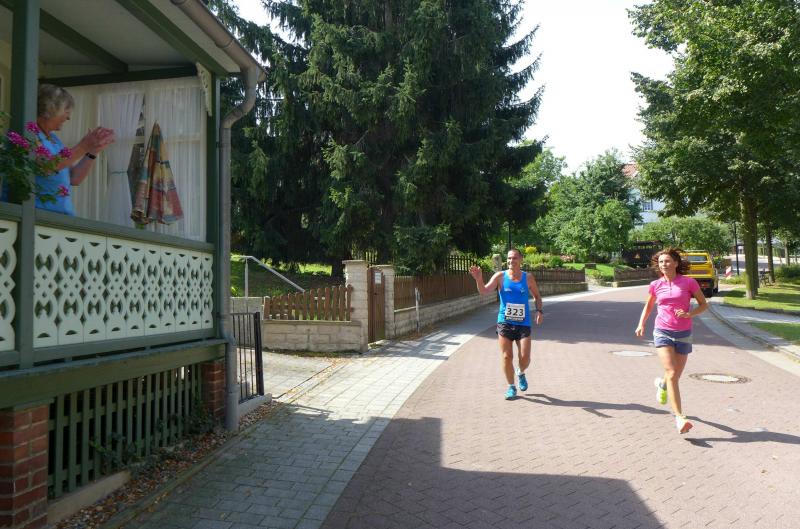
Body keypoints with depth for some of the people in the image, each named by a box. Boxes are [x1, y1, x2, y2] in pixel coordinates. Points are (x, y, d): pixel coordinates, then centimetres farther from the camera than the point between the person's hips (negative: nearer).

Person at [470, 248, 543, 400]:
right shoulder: (500, 276, -3)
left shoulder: (528, 278, 1)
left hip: (523, 323, 1)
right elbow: (484, 291, -15)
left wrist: (539, 310, -5)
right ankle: (511, 387, 20)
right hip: (505, 322, 0)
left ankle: (521, 373, 32)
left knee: (525, 357, -3)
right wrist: (479, 279, -34)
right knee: (507, 357, 1)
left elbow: (537, 296, 13)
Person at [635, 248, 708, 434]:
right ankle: (680, 418, -13)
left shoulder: (688, 282, -4)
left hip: (683, 334, 0)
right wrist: (641, 323, 4)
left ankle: (662, 384, 48)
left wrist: (689, 314, -16)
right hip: (662, 332, 0)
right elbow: (648, 305, 17)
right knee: (672, 373, -14)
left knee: (676, 377, 11)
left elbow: (704, 304, 3)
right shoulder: (656, 285, 2)